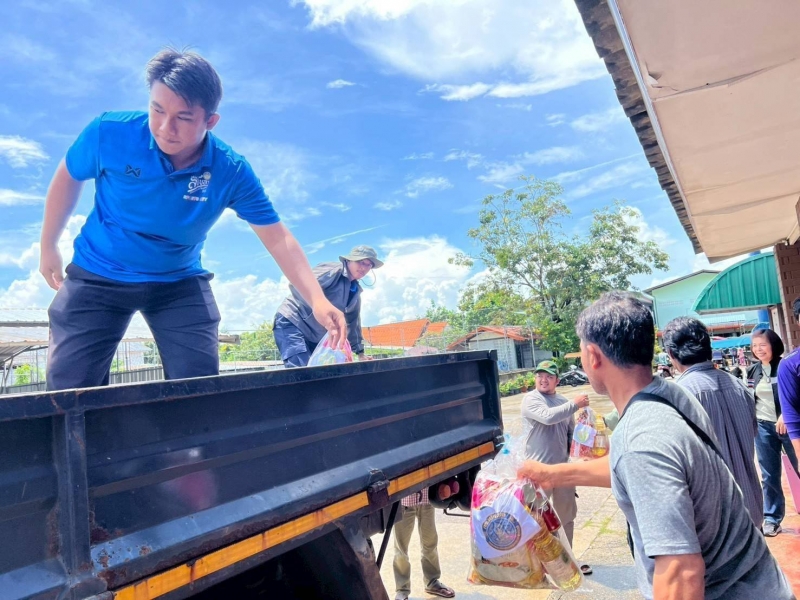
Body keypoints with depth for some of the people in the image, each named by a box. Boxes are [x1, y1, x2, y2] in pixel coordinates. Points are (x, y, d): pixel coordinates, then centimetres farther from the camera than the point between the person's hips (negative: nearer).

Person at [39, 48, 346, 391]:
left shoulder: (231, 173, -21)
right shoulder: (109, 133, -20)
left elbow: (279, 240, -19)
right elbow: (68, 178, 1)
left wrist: (317, 300, -32)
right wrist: (48, 247, 11)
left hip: (180, 283, 0)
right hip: (98, 276, 0)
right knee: (68, 390, 0)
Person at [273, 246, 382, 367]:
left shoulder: (355, 291, 12)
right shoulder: (333, 271, -15)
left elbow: (353, 323, 21)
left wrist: (360, 353, 22)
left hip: (315, 337, 9)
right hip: (291, 322, -9)